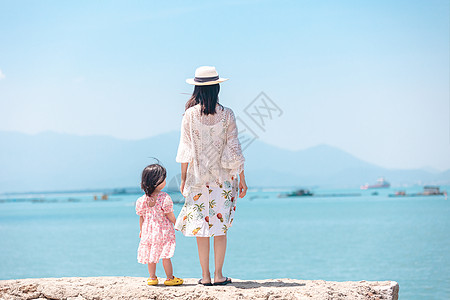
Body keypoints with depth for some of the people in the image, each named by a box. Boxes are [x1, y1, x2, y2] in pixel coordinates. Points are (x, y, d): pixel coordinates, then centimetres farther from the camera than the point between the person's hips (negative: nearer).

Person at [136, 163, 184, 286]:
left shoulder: (142, 200, -3)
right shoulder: (165, 198, -17)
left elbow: (141, 217, 5)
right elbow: (169, 215, -10)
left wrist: (141, 230, 19)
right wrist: (176, 224, 8)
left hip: (148, 230, 4)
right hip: (163, 230, -4)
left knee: (151, 254, 14)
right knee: (165, 255, 3)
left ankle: (152, 277, 22)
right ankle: (170, 278, 12)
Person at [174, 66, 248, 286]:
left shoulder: (190, 115, -5)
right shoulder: (226, 115, -5)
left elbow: (185, 150, -2)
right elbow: (233, 149, -4)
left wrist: (183, 179, 5)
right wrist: (241, 179, 3)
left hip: (198, 177, 0)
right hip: (222, 177, 0)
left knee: (201, 226, 6)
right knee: (221, 225, 8)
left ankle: (205, 276, 8)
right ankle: (218, 275, 8)